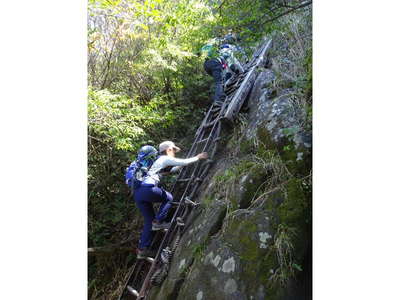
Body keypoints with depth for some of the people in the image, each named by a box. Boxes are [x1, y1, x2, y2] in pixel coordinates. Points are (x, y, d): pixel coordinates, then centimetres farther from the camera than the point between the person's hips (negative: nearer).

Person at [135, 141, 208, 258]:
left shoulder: (160, 161, 28)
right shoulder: (165, 159, 3)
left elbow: (172, 169, 43)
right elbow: (184, 162, 0)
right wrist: (198, 157, 13)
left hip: (138, 192, 9)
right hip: (148, 189, -9)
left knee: (149, 220, 14)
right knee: (168, 198, 13)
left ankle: (142, 249, 15)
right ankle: (158, 222, 3)